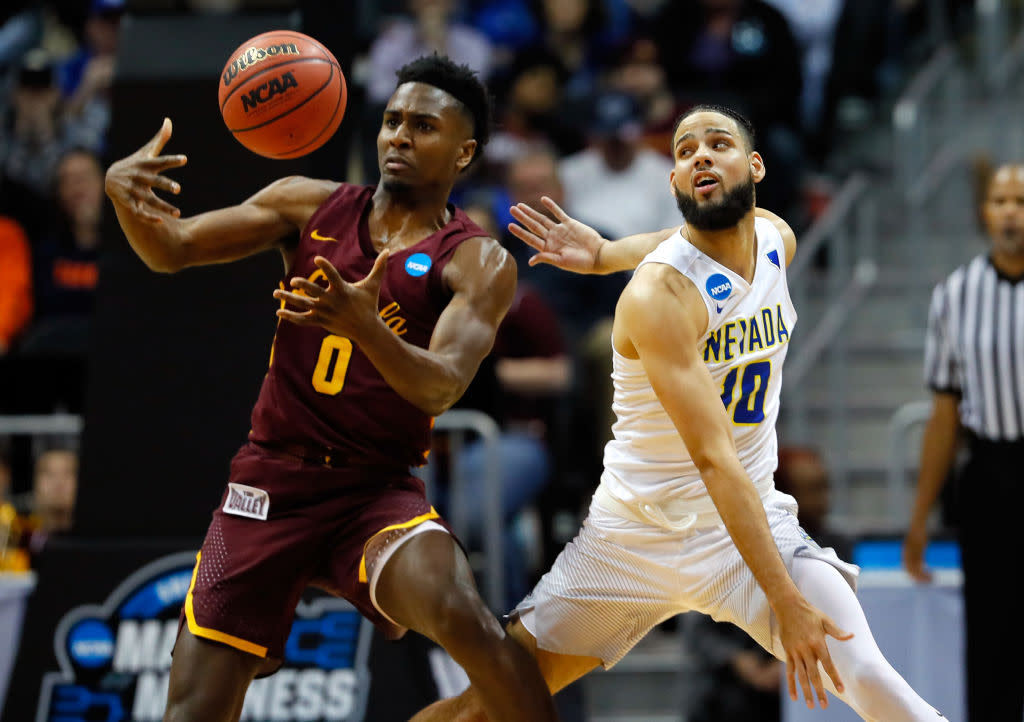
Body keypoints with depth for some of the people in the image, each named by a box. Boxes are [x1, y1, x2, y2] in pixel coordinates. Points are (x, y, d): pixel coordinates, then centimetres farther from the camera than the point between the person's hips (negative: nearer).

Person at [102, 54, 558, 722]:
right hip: (271, 480, 3)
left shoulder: (477, 262, -4)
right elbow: (172, 251, 4)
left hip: (377, 491, -2)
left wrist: (363, 325, -38)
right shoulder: (312, 206, 6)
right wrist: (123, 191, -18)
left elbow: (440, 387, -18)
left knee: (462, 617, -32)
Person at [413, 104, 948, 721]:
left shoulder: (776, 238, -2)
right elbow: (715, 460, -29)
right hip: (638, 537, -3)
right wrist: (787, 602, -36)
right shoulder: (657, 295, -23)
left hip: (755, 520, 4)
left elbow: (689, 237, 24)